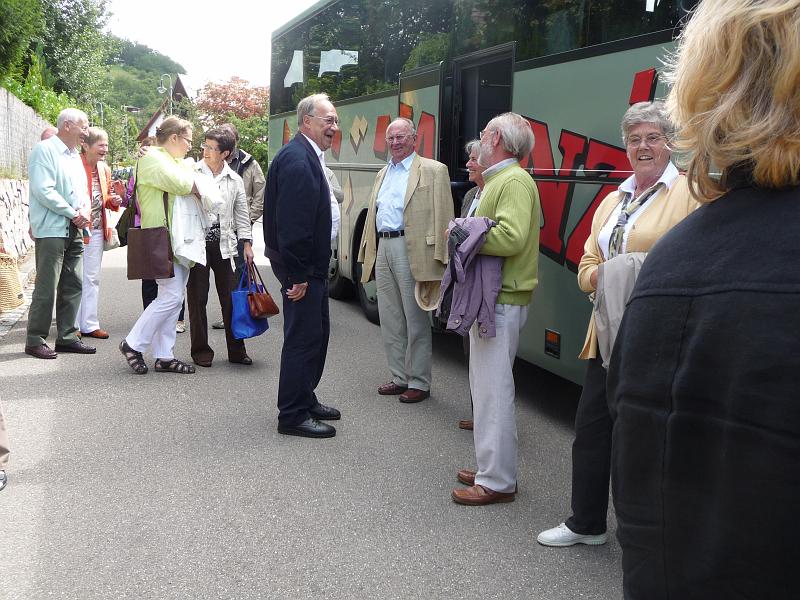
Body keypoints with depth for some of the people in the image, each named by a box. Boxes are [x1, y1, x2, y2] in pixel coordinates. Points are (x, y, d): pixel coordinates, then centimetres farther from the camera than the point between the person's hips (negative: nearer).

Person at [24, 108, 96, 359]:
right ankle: (35, 341, 1)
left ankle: (67, 337, 17)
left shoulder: (75, 156, 18)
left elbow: (82, 191, 21)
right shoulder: (44, 150, -8)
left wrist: (83, 211, 0)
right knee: (46, 288, -7)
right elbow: (43, 190, -17)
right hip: (51, 229, -8)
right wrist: (73, 214, -13)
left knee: (73, 286, 9)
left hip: (74, 231, 8)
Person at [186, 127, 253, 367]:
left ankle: (236, 350, 13)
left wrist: (246, 243, 8)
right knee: (197, 298, 3)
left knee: (230, 297, 4)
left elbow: (241, 214, 14)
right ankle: (201, 350, 14)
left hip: (222, 243, 2)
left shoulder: (234, 180, 10)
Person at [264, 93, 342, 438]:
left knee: (317, 332, 18)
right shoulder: (297, 159, -19)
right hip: (301, 267, -11)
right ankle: (293, 416, 7)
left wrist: (312, 270, 17)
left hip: (312, 266, 11)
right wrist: (298, 275, -23)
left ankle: (305, 400, 32)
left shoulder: (309, 156, 14)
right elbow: (292, 222, -25)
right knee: (303, 337, -3)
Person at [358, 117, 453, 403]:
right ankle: (399, 377, 24)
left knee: (416, 321, 0)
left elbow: (441, 219, -11)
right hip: (382, 250, 8)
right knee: (390, 321, 13)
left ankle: (419, 382, 11)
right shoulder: (383, 173, 19)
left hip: (411, 251, -7)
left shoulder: (432, 170, -4)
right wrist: (368, 255, 12)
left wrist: (435, 263, -18)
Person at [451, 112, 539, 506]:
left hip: (501, 302, -11)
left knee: (493, 389, -7)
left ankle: (497, 481, 1)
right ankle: (491, 468, 26)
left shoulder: (514, 181, -13)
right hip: (489, 299, 11)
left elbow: (511, 237, -27)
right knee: (487, 387, 16)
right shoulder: (497, 181, 20)